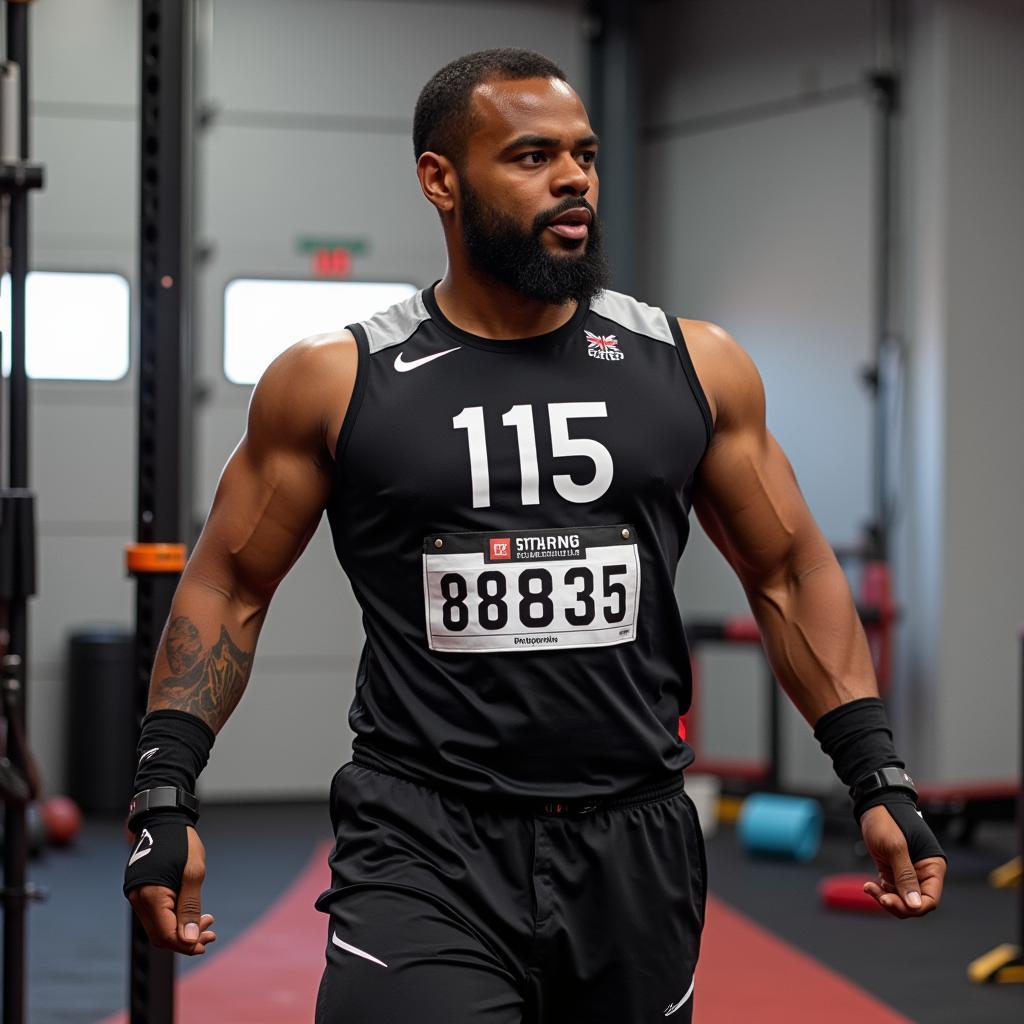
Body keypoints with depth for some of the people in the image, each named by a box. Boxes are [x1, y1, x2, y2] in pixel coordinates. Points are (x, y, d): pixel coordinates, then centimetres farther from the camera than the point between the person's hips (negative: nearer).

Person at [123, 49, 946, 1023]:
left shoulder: (696, 368, 5)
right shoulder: (332, 382, -1)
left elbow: (789, 574, 12)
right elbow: (229, 586, 6)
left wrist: (879, 781, 4)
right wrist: (164, 798, -3)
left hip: (634, 849, 3)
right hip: (423, 853, -3)